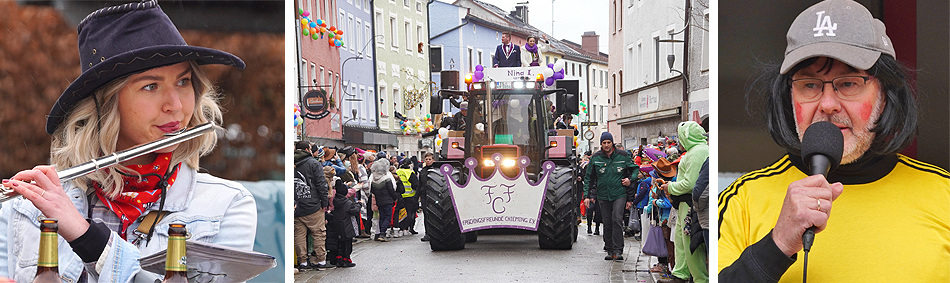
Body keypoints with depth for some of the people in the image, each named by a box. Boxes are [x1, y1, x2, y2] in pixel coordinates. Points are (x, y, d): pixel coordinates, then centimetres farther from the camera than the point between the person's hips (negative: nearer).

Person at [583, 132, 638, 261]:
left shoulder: (622, 156, 1)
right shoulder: (595, 158, 4)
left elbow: (635, 168, 14)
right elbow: (589, 178, 10)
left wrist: (630, 179, 0)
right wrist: (587, 195, 5)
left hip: (619, 194, -2)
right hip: (603, 195, 2)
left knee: (617, 220, -16)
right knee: (607, 223, 6)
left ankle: (618, 250, -15)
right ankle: (610, 250, 15)